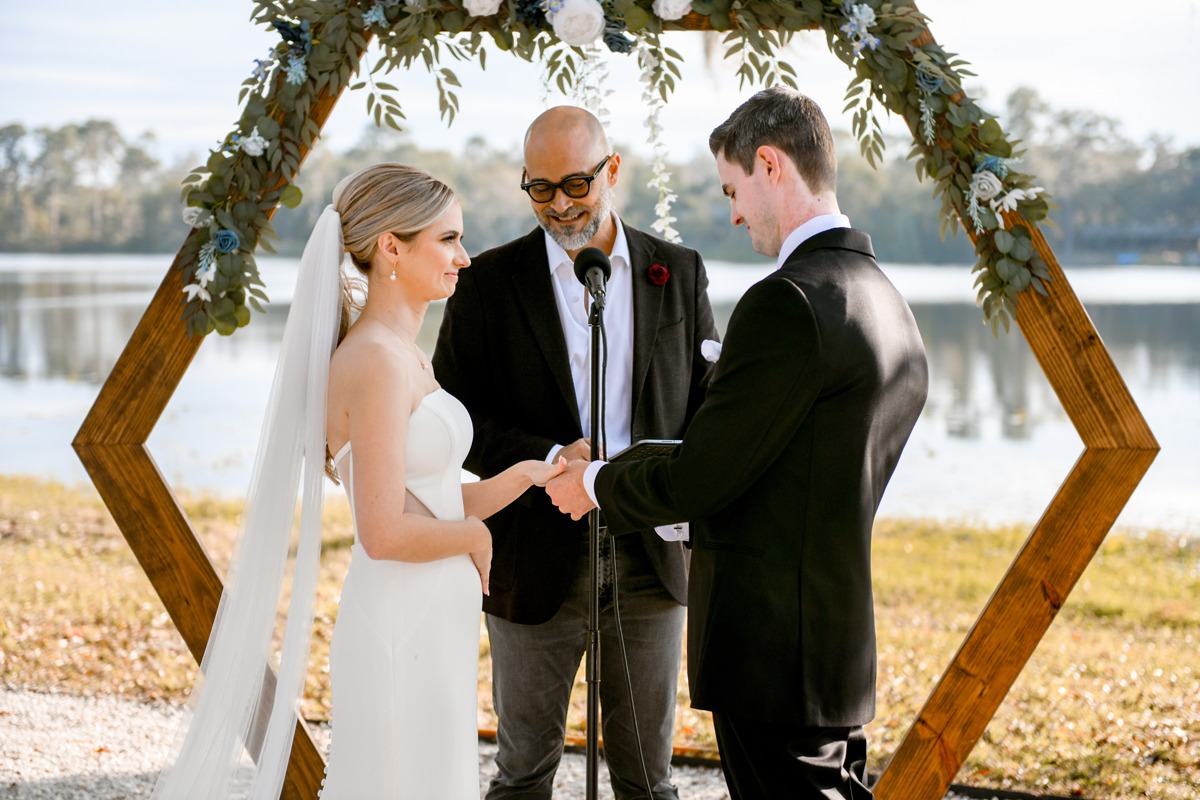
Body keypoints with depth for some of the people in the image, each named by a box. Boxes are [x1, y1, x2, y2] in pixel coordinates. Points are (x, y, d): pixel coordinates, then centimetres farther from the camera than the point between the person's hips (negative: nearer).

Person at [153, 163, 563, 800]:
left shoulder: (404, 355, 12)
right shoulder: (377, 361, -18)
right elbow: (385, 532, -23)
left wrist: (522, 475, 2)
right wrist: (474, 536, -7)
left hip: (433, 623, 9)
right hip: (403, 630, -9)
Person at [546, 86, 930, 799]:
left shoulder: (787, 301, -19)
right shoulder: (890, 305, 12)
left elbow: (701, 477, -16)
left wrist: (597, 485, 3)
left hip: (773, 655, -9)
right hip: (843, 645, 9)